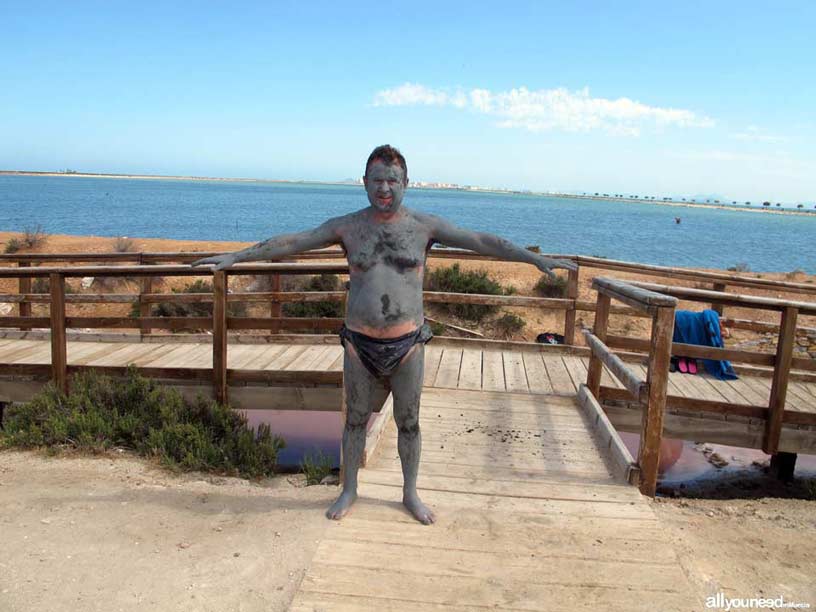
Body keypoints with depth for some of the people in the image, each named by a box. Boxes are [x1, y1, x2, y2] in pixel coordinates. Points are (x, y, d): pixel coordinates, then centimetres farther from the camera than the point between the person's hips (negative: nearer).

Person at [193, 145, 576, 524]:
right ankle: (349, 490, 33)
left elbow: (482, 241, -7)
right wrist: (236, 256, -7)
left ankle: (410, 494, 31)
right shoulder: (347, 227, -2)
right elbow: (290, 242, -3)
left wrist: (537, 259, -13)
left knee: (408, 422, 12)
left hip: (407, 343, 0)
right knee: (355, 419, 14)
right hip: (360, 343, 0)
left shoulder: (424, 227, -3)